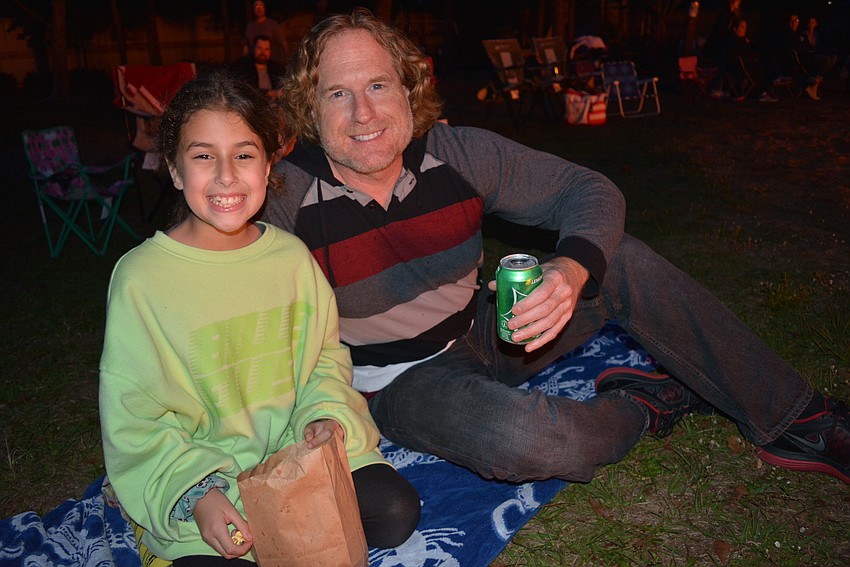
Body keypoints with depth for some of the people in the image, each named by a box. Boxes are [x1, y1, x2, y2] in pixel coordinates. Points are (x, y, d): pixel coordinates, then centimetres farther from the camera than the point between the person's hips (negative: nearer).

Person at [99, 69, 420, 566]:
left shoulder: (291, 255, -2)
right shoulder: (141, 276, -13)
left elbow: (328, 353, 9)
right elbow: (133, 419, -10)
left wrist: (323, 413, -10)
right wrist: (196, 493, -21)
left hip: (300, 448, 3)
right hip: (200, 471, -2)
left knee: (395, 513, -13)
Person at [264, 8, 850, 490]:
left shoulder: (456, 153, -12)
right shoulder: (285, 200, -18)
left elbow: (587, 190, -9)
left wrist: (571, 269, -31)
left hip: (488, 332, 4)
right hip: (404, 379, -3)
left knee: (626, 262, -13)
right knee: (518, 435, -36)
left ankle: (791, 417, 1)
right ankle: (644, 407, 0)